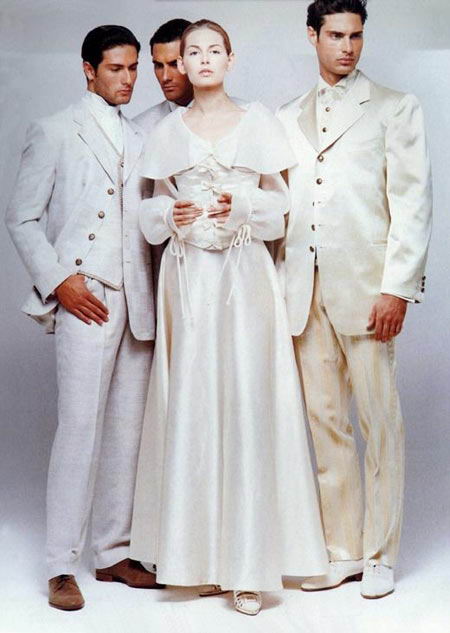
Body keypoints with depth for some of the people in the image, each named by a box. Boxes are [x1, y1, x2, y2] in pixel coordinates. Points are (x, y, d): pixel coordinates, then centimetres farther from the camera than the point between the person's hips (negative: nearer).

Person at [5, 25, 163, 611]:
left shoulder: (140, 140, 18)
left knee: (128, 428, 6)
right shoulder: (55, 134, 4)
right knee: (80, 427, -9)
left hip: (138, 300, 5)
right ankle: (62, 566, -1)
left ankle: (113, 552, 16)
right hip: (85, 299, -5)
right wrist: (58, 281, -9)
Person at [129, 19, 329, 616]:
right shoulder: (168, 130, 10)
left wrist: (240, 207, -11)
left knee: (247, 404, -5)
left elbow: (280, 202, 7)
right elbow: (155, 205, 14)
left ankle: (249, 564, 1)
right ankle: (191, 549, 12)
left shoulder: (258, 122, 6)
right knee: (188, 405, 0)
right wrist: (170, 215, -7)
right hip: (188, 272, 2)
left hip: (244, 275, -1)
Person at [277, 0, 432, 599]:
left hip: (365, 285, -3)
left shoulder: (394, 108, 6)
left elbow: (412, 202, -2)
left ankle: (379, 554, 9)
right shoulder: (287, 119, 17)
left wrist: (397, 287, -10)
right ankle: (341, 550, 16)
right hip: (305, 290, 4)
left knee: (379, 422, -1)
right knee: (325, 421, 7)